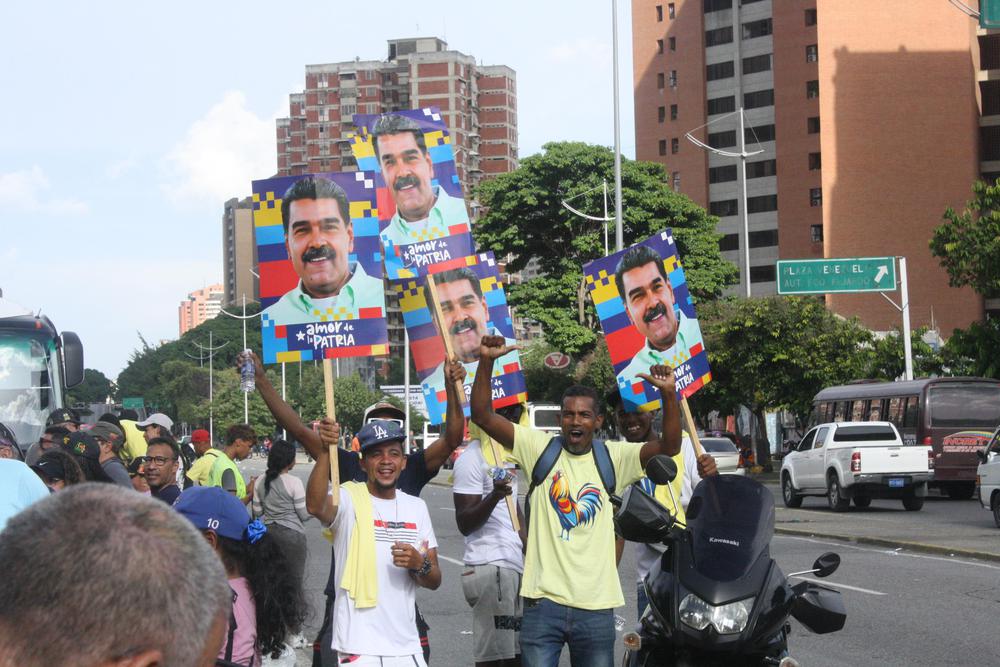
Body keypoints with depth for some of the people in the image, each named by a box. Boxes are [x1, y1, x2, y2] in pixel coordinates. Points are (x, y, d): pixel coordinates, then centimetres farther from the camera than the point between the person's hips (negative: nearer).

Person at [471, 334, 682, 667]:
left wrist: (668, 394, -20)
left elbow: (669, 446, -6)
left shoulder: (612, 458, 4)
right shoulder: (540, 448, 2)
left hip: (596, 605, 2)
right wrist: (486, 362, -17)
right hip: (544, 601, -1)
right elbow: (482, 416, -5)